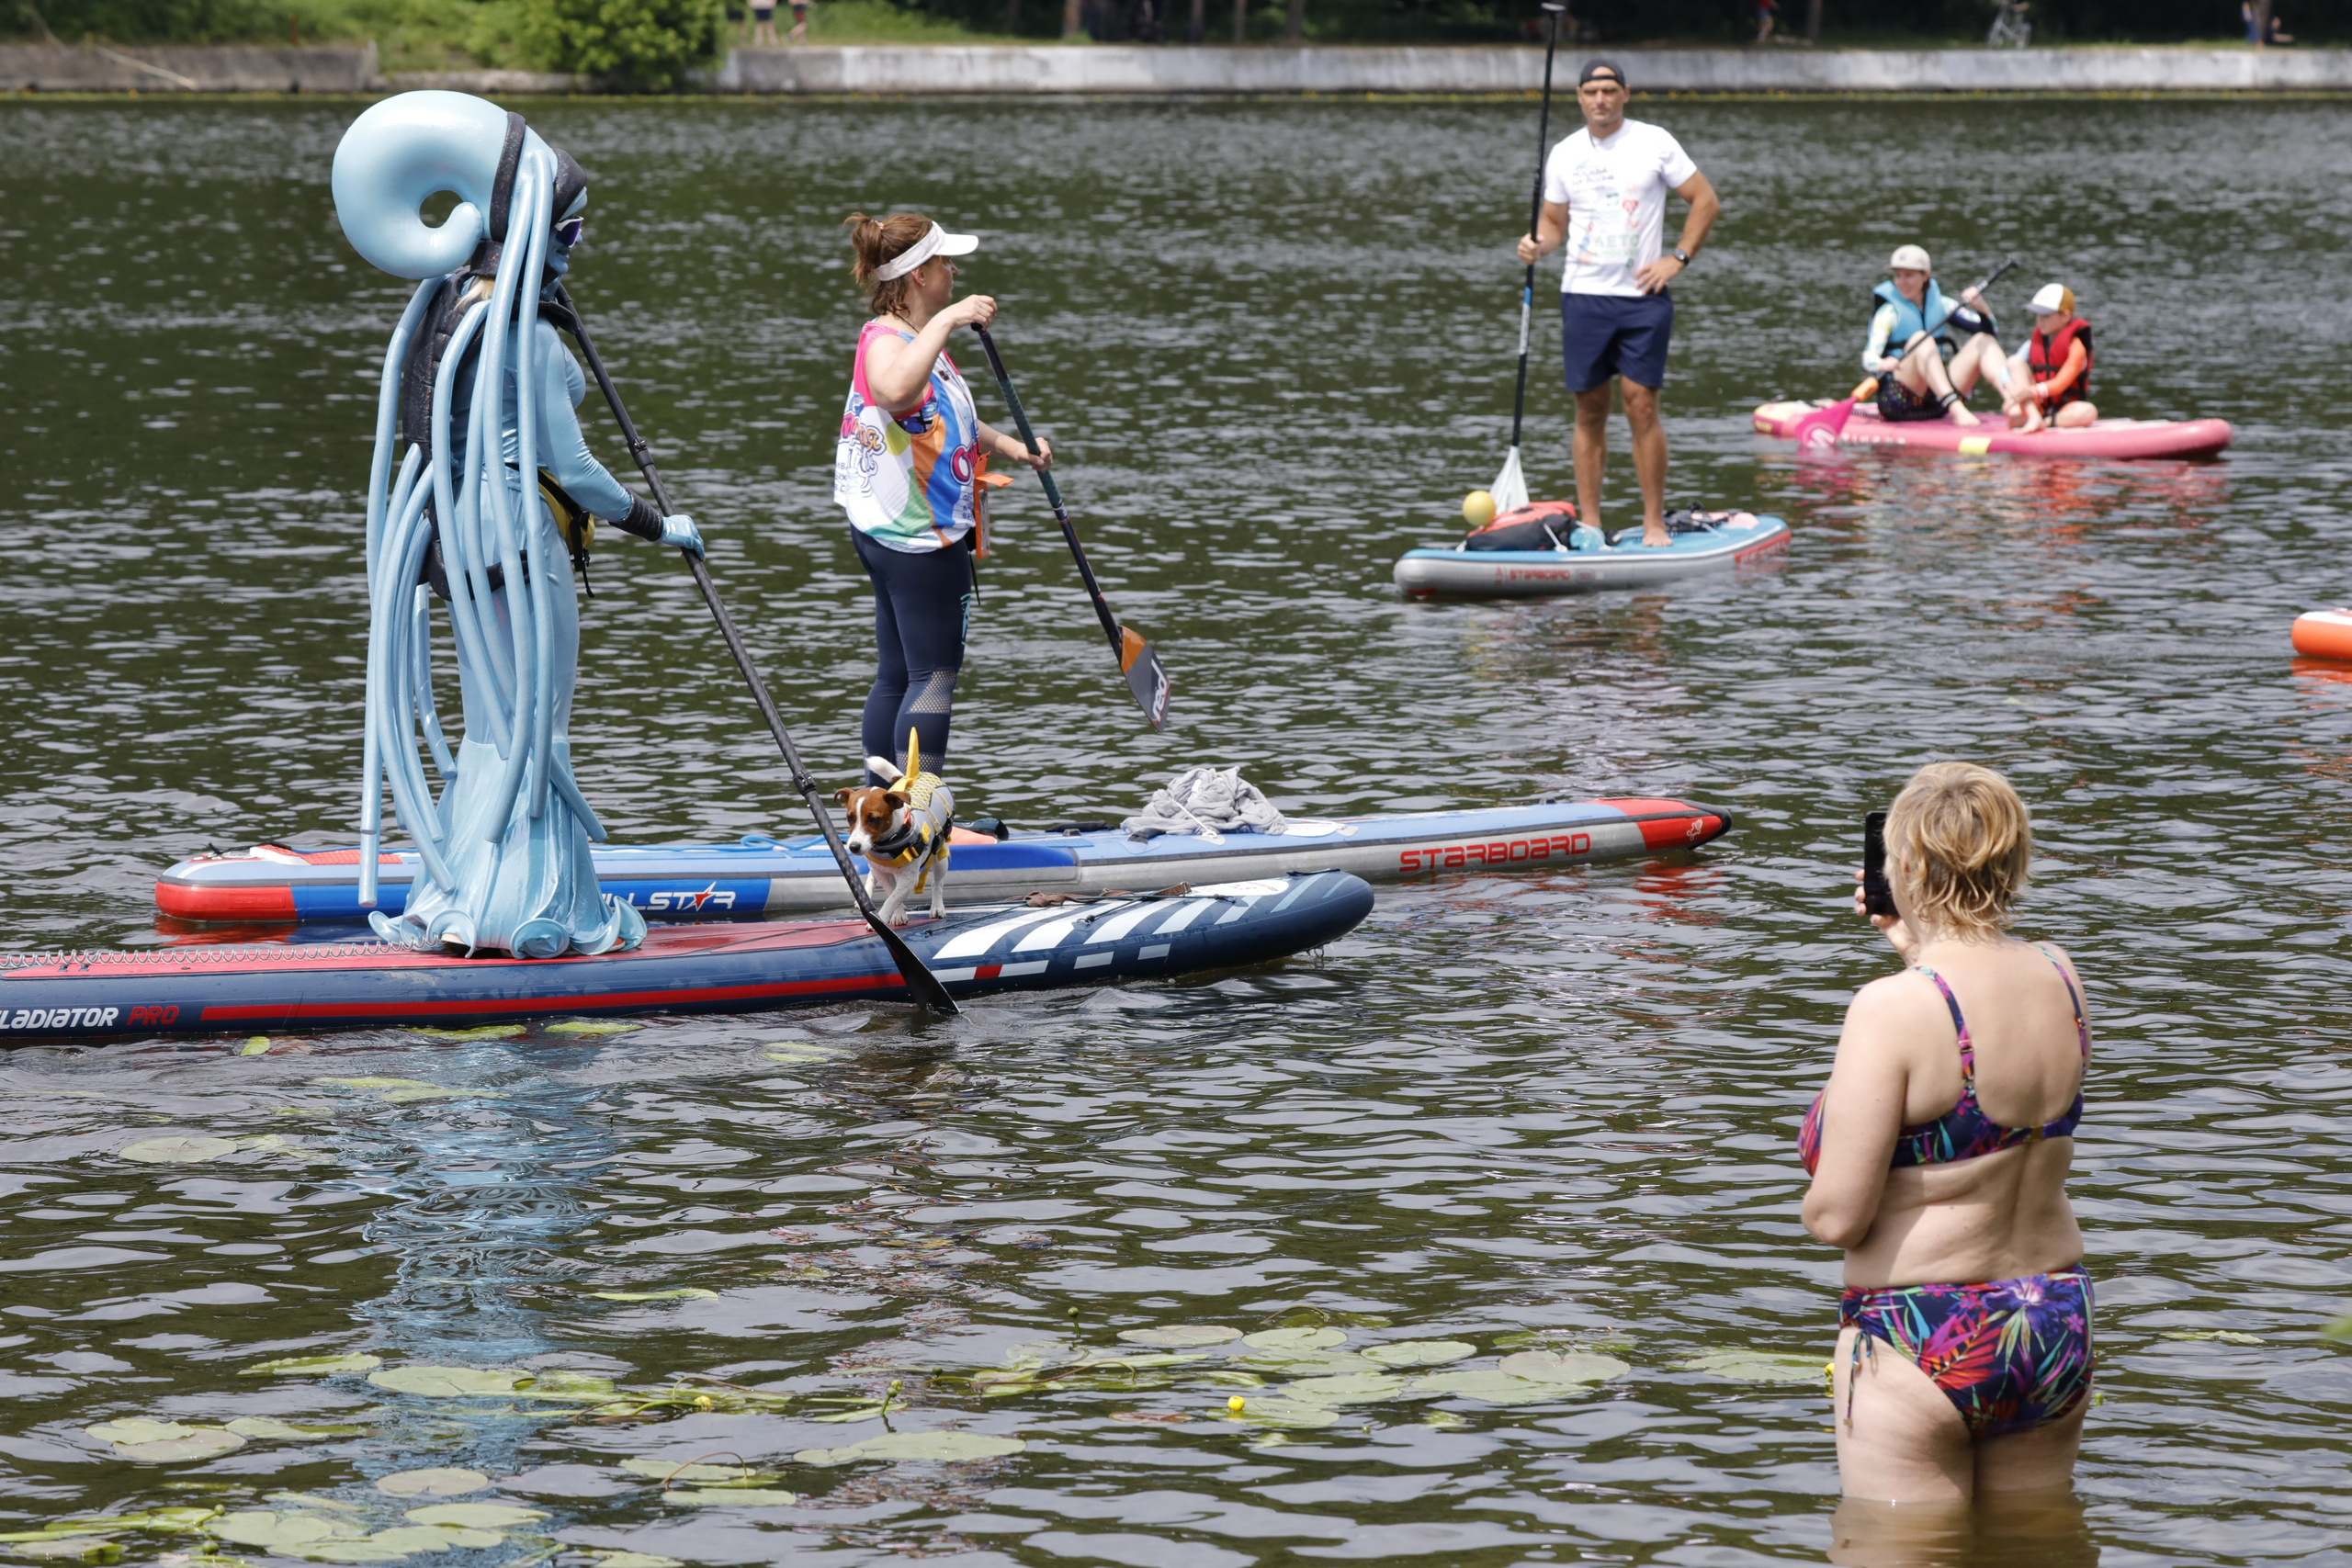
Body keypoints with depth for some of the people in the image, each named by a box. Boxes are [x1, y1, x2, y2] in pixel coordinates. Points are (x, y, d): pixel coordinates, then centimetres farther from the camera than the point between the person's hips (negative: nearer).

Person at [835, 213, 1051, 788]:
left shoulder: (916, 338, 15)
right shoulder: (883, 341, -19)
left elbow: (943, 418, 32)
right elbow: (895, 392, -45)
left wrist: (1010, 447, 19)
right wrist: (947, 320, -43)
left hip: (896, 538, 11)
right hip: (919, 540, -11)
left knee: (898, 676, 13)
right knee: (934, 677, -9)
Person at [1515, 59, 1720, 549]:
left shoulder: (1654, 143, 0)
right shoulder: (1564, 154, 8)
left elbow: (1706, 201, 4)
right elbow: (1554, 221, 17)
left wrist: (1678, 259, -4)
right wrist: (1537, 245, -6)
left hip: (1642, 295, -3)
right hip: (1583, 294, 3)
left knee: (1641, 406, -7)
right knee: (1589, 411, 4)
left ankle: (1654, 522, 0)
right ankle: (1589, 523, 8)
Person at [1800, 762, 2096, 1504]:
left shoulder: (1894, 1008, -21)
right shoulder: (2061, 980, -2)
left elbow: (1836, 1216, -21)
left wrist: (1823, 1198, 3)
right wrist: (1920, 946, 25)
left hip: (1919, 1342, -6)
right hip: (2055, 1324, 6)